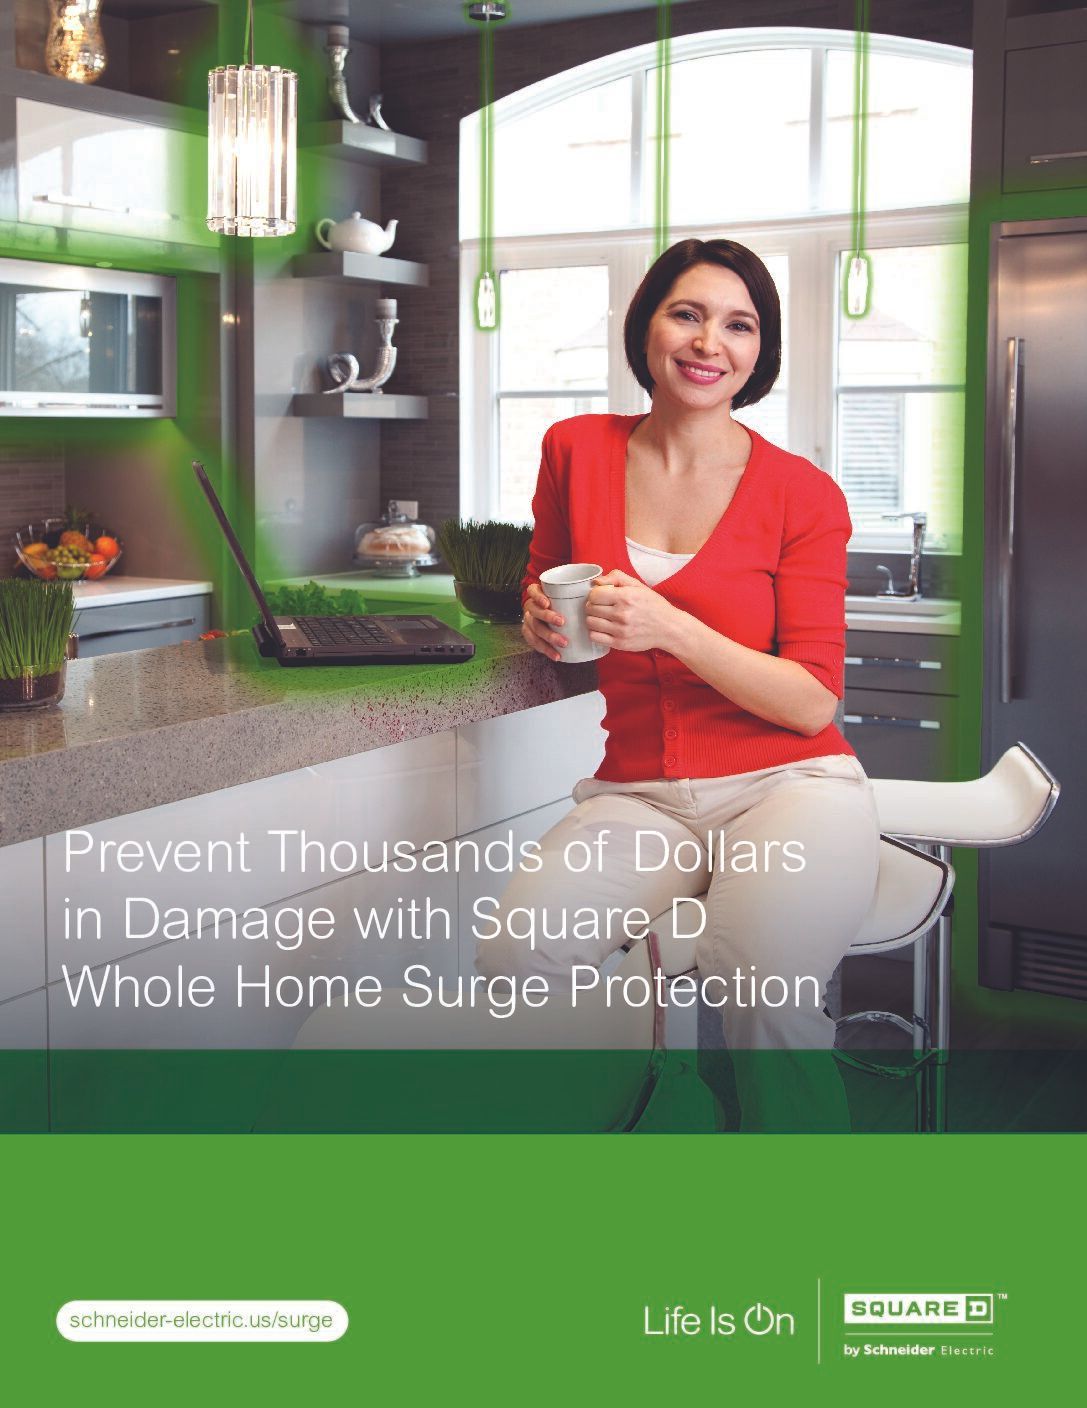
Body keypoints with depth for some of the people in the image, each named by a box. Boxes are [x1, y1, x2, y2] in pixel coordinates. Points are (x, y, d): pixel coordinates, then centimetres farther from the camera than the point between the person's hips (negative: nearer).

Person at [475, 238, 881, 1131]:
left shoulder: (803, 495, -2)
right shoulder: (577, 451, 7)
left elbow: (813, 703, -6)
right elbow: (545, 581, 24)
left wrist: (670, 628, -19)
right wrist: (543, 620, -1)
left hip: (789, 784, -2)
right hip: (639, 792, 3)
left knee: (765, 981, -35)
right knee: (514, 963, -28)